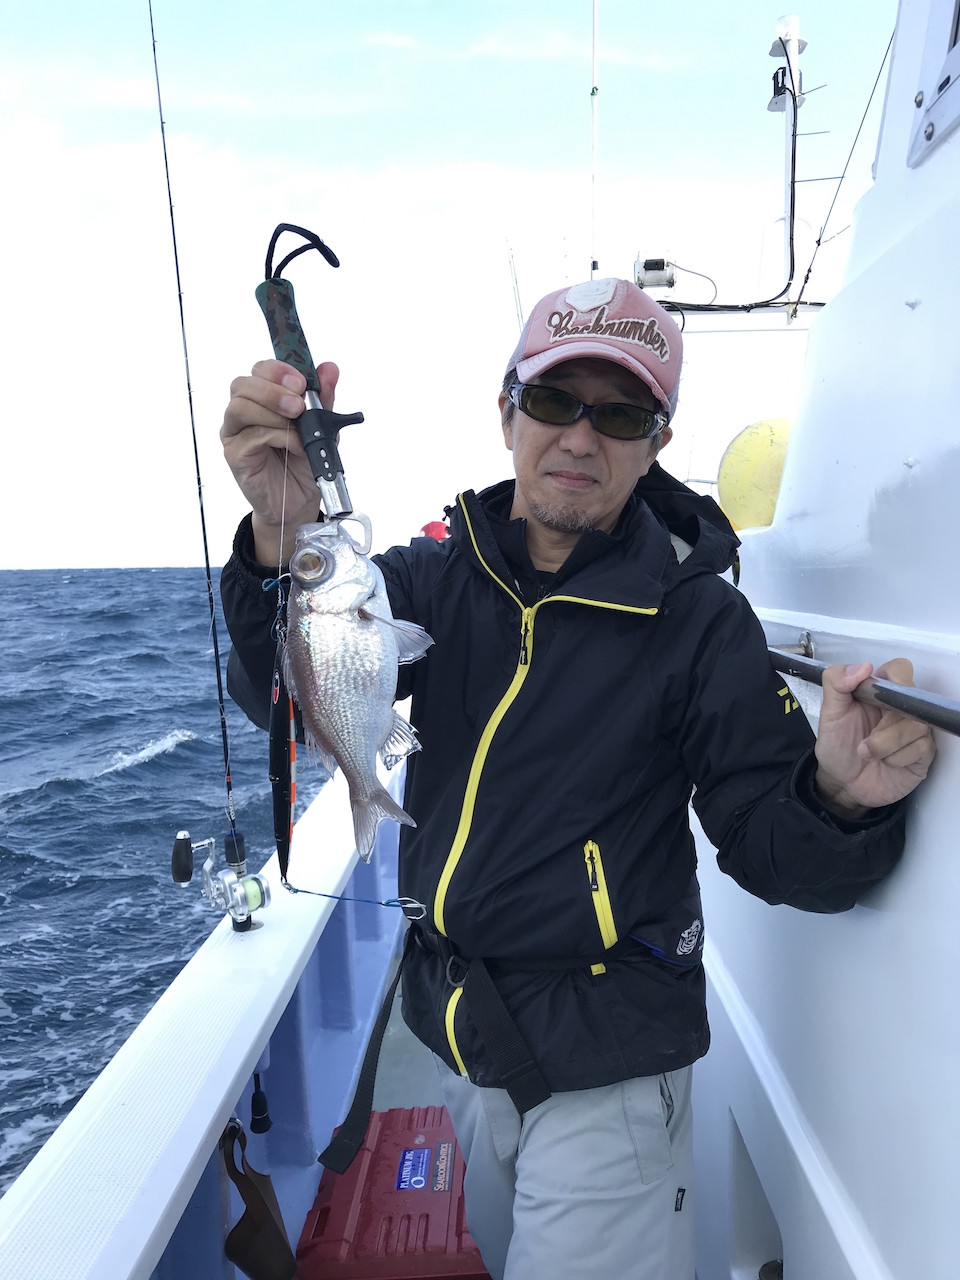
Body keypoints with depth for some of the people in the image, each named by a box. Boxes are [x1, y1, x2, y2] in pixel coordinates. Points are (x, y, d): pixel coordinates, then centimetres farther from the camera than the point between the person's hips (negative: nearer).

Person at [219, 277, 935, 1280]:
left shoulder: (697, 619, -13)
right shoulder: (438, 576, -4)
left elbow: (767, 851, -12)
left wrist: (839, 798, -35)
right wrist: (285, 539, -38)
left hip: (604, 1069, -4)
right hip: (460, 1038, 5)